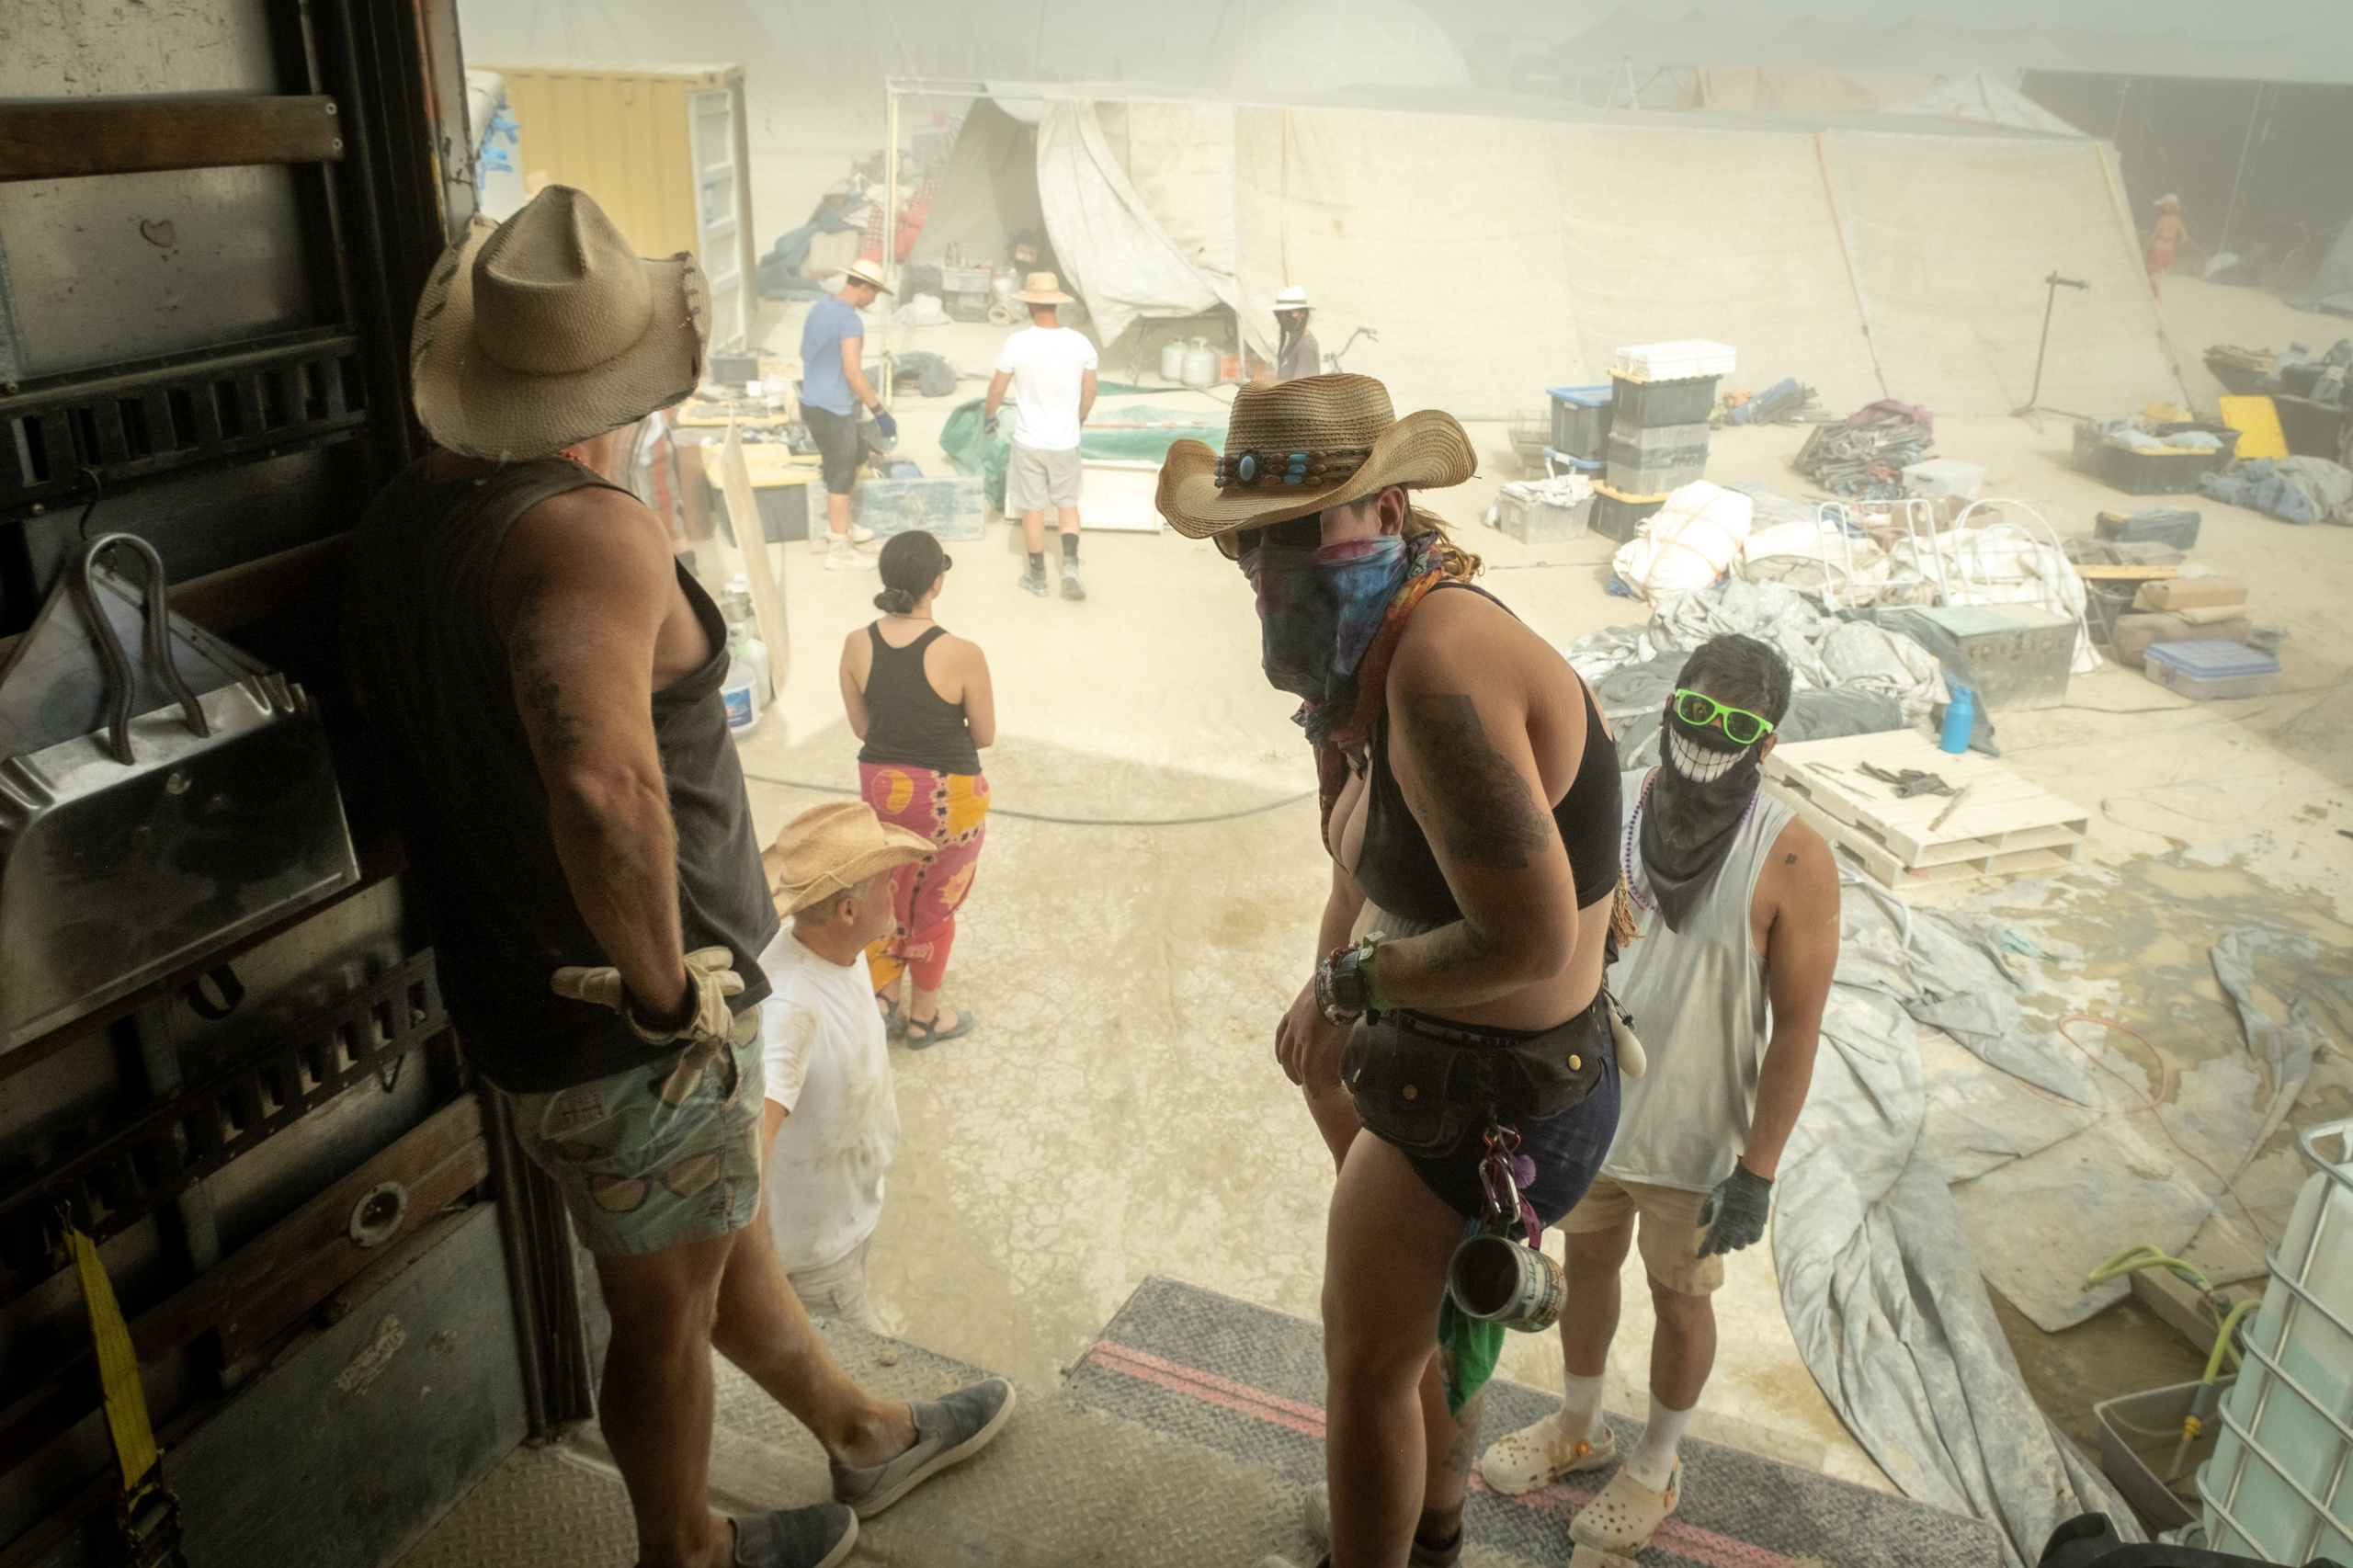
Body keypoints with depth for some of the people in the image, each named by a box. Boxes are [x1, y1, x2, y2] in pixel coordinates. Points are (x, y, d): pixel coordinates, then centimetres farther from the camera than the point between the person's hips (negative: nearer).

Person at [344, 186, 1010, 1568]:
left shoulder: (401, 516, 3)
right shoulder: (592, 531, -27)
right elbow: (602, 778, -46)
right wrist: (667, 989, -29)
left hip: (512, 985, 9)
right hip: (628, 1038, -9)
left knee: (726, 1238, 25)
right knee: (668, 1312, 16)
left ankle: (867, 1438, 48)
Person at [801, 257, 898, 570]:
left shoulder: (819, 307, 8)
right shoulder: (850, 321, -21)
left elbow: (805, 352, 21)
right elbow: (854, 372, -26)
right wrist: (880, 412, -21)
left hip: (811, 401, 9)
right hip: (832, 410, -9)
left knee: (855, 456, 24)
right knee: (842, 477, 0)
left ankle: (838, 528, 31)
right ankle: (839, 550, 8)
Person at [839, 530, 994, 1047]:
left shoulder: (857, 646, -11)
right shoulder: (961, 655, -23)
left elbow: (861, 726, 0)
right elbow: (985, 737, -10)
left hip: (881, 785, 4)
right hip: (946, 796, -4)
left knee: (894, 891, 27)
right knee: (934, 905, 16)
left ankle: (880, 993, 33)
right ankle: (924, 1017, 33)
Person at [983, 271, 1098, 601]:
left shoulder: (1017, 343, -13)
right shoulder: (1080, 342, -7)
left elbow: (998, 388, -4)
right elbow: (1089, 391, 3)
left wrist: (989, 415, 16)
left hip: (1029, 442, -1)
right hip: (1066, 442, 2)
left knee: (1033, 510, 10)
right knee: (1068, 504, 17)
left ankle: (1038, 577, 19)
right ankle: (1070, 565, 0)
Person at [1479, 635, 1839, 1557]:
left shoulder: (1791, 860, -20)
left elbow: (1797, 1026, -15)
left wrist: (1758, 1170, -14)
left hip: (1693, 1138, -3)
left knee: (1678, 1301, 17)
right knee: (1587, 1266, 23)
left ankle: (1656, 1468, 43)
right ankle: (1578, 1429, 49)